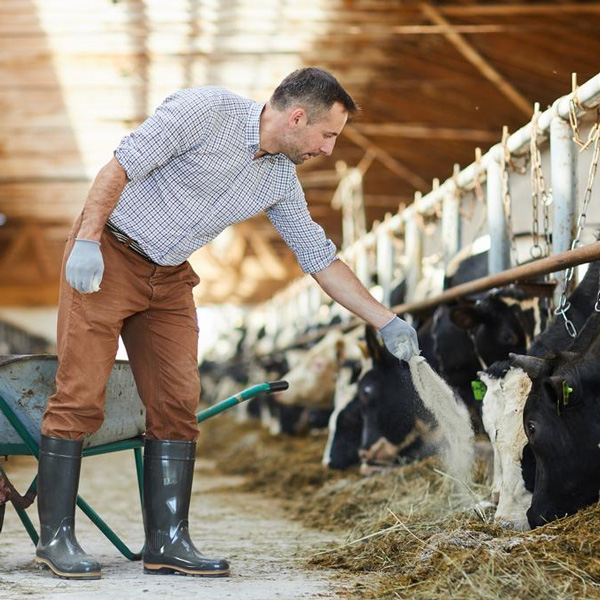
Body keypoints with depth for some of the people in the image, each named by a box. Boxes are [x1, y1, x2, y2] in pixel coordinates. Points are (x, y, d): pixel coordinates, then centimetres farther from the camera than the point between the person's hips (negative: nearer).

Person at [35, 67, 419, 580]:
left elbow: (320, 259, 9)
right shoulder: (206, 110, -18)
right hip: (106, 255, -7)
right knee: (80, 398, -8)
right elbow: (120, 167, -18)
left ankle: (167, 541, 4)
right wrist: (87, 239, -25)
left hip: (170, 278, 7)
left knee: (177, 404, 0)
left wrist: (386, 321, 8)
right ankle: (56, 536, -1)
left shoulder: (281, 179, 2)